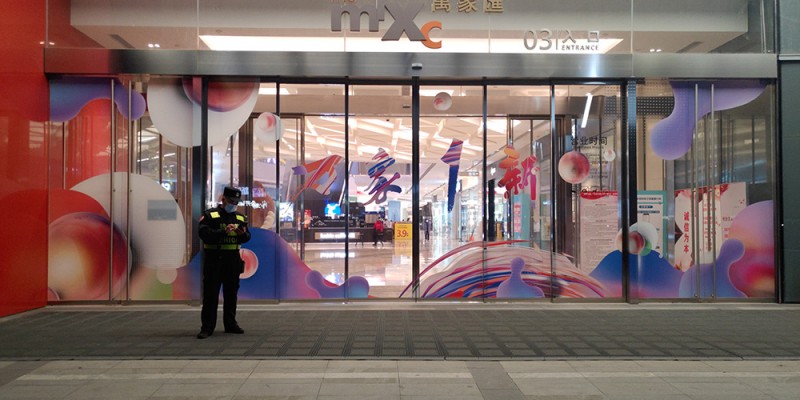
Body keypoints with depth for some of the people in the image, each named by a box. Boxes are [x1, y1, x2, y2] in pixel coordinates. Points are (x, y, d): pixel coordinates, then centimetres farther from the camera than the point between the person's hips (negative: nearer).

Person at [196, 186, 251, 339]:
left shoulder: (240, 217, 12)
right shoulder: (209, 215, -4)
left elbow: (247, 238, 9)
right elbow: (204, 234, -16)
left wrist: (243, 234, -13)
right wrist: (224, 231, -25)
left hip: (233, 259, 5)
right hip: (213, 259, -5)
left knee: (231, 293, 11)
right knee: (210, 293, -3)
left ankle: (230, 324, 21)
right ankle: (207, 327, 2)